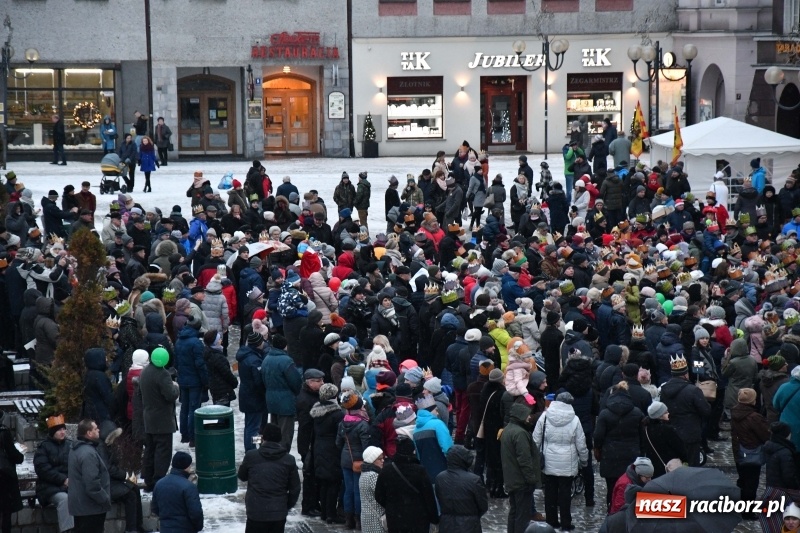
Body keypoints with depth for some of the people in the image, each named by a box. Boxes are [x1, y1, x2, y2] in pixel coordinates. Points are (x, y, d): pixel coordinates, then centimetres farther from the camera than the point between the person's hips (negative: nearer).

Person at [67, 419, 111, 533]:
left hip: (80, 504, 10)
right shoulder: (88, 453, -22)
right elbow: (92, 484, -27)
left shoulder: (76, 450, 13)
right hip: (91, 507, -10)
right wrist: (106, 500, -15)